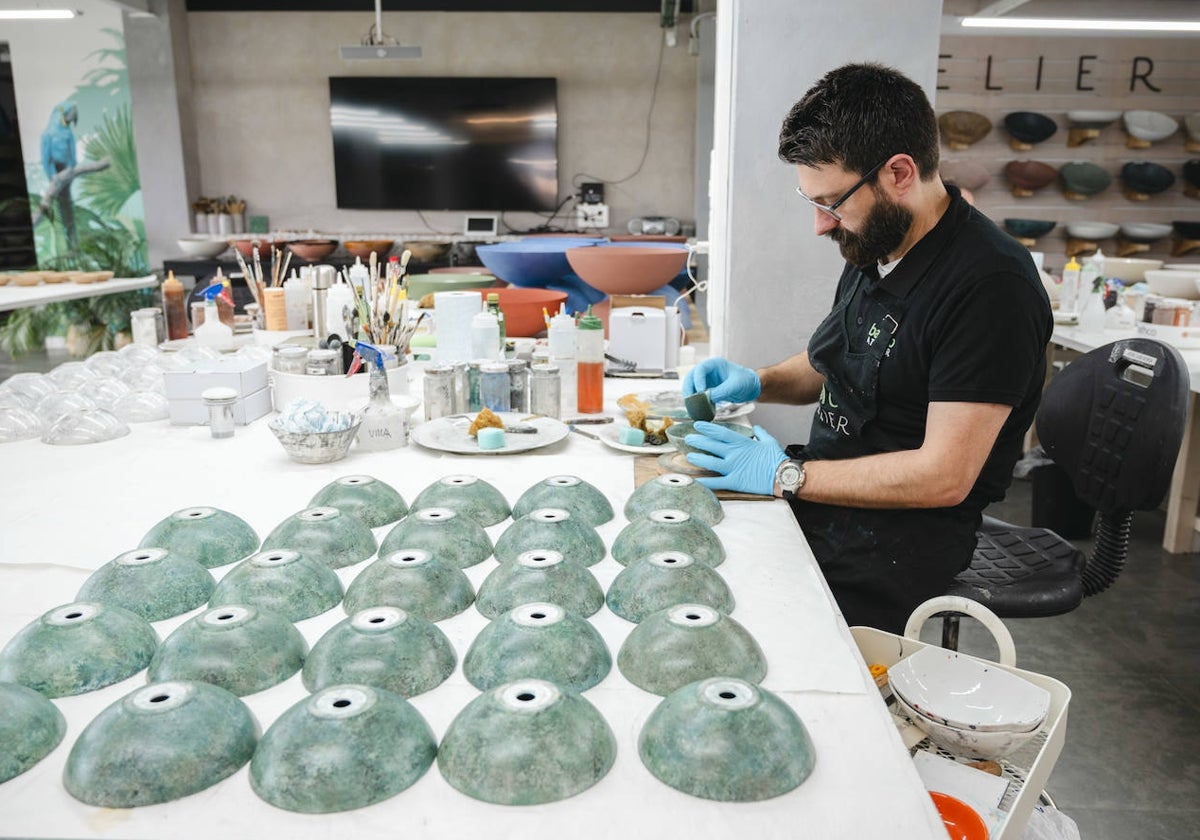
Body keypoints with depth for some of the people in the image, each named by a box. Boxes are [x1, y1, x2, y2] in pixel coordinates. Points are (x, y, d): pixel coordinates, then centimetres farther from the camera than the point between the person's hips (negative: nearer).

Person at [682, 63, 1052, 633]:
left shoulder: (990, 286, -21)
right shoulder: (872, 247, 6)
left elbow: (943, 476, -23)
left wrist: (785, 476, -19)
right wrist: (757, 383, 2)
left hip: (893, 546, -8)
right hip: (818, 499, 8)